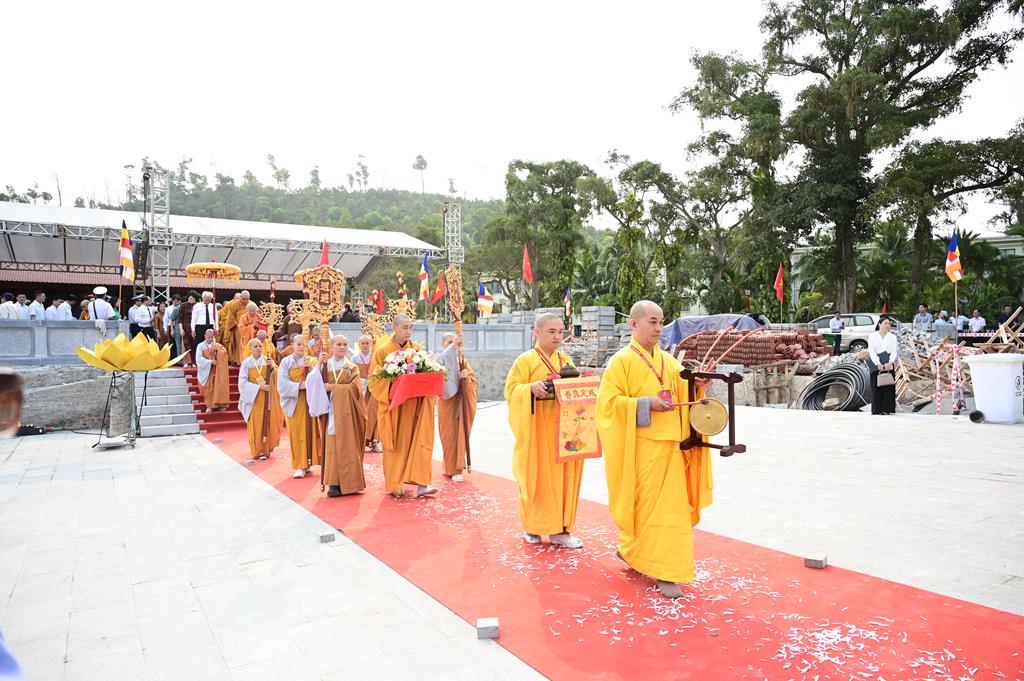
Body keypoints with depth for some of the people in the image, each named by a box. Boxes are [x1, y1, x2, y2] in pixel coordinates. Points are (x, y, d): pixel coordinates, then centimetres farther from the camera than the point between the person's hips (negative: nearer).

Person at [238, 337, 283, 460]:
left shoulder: (268, 360, 2)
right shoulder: (246, 363, -3)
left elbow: (277, 377, -5)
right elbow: (242, 382, -8)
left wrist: (272, 367, -23)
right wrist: (259, 387, -16)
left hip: (268, 397, 2)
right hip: (254, 397, -2)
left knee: (268, 422, 4)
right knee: (256, 425, -1)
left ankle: (267, 447, 18)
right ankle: (259, 450, 7)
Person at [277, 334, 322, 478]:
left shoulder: (312, 360, 7)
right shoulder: (286, 362, 1)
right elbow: (282, 384, -8)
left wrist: (312, 368, -18)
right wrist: (300, 386, -19)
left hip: (310, 401, 2)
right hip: (294, 402, -2)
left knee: (310, 432, 2)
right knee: (296, 434, -2)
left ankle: (307, 462, 12)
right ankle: (299, 466, 3)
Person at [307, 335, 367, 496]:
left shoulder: (353, 367, 8)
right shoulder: (325, 365, 10)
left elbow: (354, 388, -7)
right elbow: (316, 383, -4)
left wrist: (332, 388, -11)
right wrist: (319, 366, -14)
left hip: (347, 412, -1)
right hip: (331, 410, 1)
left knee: (347, 445, -2)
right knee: (332, 446, -3)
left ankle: (349, 482, 3)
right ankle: (334, 483, 0)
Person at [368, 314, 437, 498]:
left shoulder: (417, 348, 7)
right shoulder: (383, 350, -4)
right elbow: (374, 379, -2)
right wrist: (392, 384, -18)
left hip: (414, 404, 3)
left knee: (418, 441, -5)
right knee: (396, 445, 3)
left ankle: (421, 483, -4)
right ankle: (394, 486, 14)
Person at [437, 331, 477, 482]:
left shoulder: (463, 361, 10)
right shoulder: (440, 359, 2)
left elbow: (474, 379, 5)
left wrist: (466, 377, -18)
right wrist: (452, 345, -29)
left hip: (460, 401, 1)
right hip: (446, 400, -1)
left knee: (459, 433, -2)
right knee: (448, 433, 1)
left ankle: (456, 467, 4)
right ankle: (451, 467, 11)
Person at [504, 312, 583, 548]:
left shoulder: (566, 360, 12)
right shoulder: (525, 360, -3)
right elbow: (511, 390, -7)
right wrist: (532, 388, -25)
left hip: (562, 427, 5)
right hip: (537, 429, -4)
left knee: (563, 476, 5)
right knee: (537, 476, 1)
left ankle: (560, 528, 14)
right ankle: (533, 526, 17)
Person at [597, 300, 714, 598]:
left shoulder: (669, 361, 13)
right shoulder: (622, 360, -5)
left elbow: (684, 396, 12)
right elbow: (609, 401, -11)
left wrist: (697, 385, -8)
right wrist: (646, 404, -19)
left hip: (669, 443, 6)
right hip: (639, 446, -6)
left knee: (670, 504, 9)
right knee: (644, 503, -1)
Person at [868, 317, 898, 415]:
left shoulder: (892, 337, 10)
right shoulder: (872, 336, 3)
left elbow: (894, 351, 0)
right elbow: (871, 351, -6)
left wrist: (890, 362, -18)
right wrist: (878, 364, -18)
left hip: (888, 364, 2)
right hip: (876, 364, -2)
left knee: (888, 387, -1)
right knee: (876, 387, -1)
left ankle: (886, 409, 4)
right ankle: (876, 409, 3)